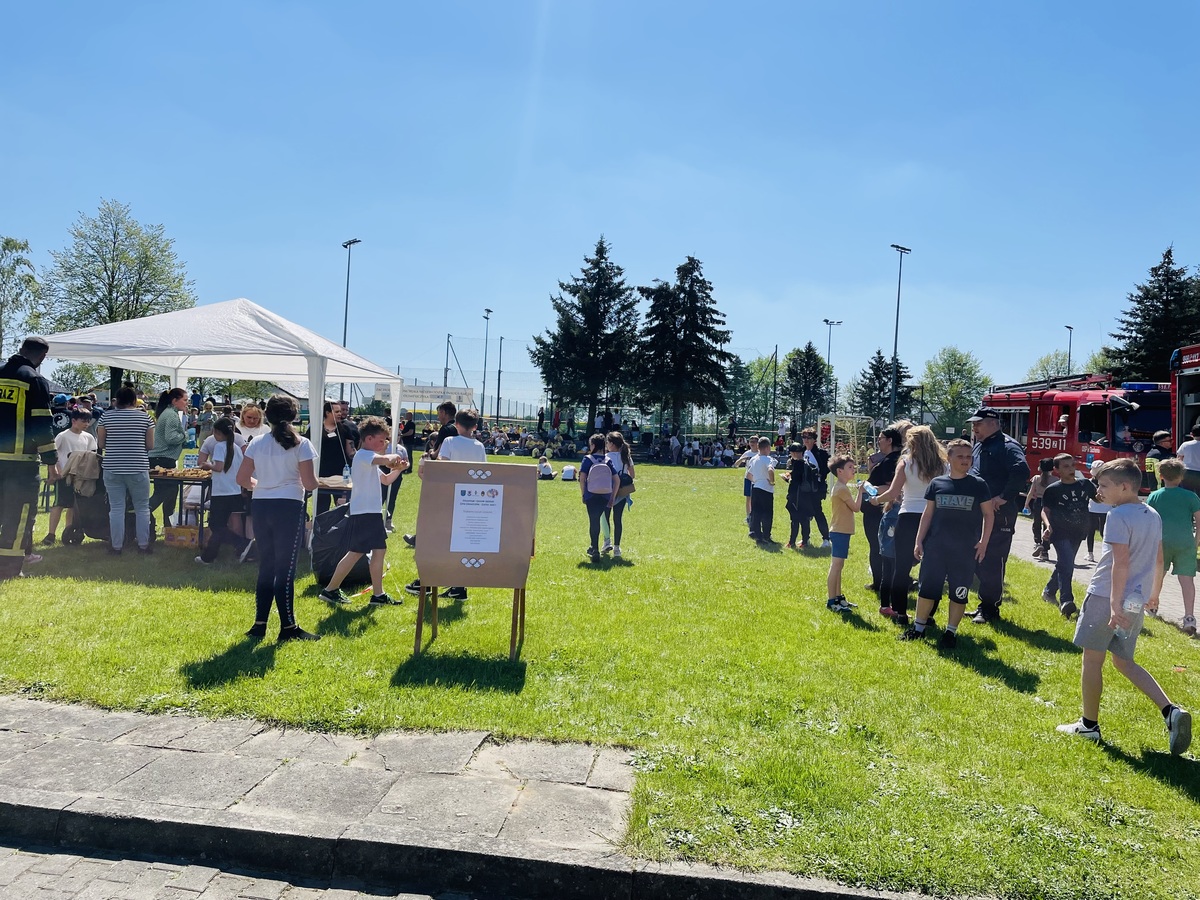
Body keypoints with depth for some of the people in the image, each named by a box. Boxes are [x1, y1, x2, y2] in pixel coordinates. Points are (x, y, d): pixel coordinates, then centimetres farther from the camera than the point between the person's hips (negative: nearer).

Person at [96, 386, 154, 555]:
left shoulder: (106, 416, 2)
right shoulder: (144, 417, -1)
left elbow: (100, 444, 5)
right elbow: (150, 445, 1)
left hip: (113, 468, 1)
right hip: (138, 468, -1)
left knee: (116, 508, 5)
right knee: (142, 508, 8)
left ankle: (116, 546, 11)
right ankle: (143, 545, 11)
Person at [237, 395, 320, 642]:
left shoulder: (256, 444, 4)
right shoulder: (301, 444, -8)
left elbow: (242, 479, 4)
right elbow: (310, 483, -12)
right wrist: (312, 482, 10)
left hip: (261, 507, 4)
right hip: (289, 508, -4)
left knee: (266, 566, 14)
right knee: (286, 569, 1)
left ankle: (259, 624, 18)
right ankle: (288, 627, 7)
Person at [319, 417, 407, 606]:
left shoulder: (370, 460, 19)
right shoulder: (363, 455, -13)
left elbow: (386, 480, 24)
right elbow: (385, 460, -33)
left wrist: (398, 469, 8)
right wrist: (395, 456, -12)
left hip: (372, 512, 10)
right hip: (363, 512, -10)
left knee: (380, 550, 9)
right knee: (356, 553, -5)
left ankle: (378, 595, 15)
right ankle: (330, 590, 6)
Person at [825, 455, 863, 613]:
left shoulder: (840, 487, 16)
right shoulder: (842, 489, -16)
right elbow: (856, 508, -13)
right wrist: (860, 491, -2)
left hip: (840, 531, 11)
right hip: (840, 532, -11)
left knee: (838, 566, 16)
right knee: (836, 566, -8)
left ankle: (838, 597, 24)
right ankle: (831, 601, -6)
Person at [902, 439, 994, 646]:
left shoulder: (978, 485, 0)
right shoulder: (937, 483, 4)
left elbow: (988, 514, 3)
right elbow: (927, 513, 8)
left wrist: (983, 542, -5)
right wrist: (919, 540, 4)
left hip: (966, 550, -1)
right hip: (935, 546, 1)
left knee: (959, 592, 5)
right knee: (927, 588, 5)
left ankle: (951, 632, 18)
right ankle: (918, 628, 18)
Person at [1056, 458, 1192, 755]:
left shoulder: (1119, 516, -15)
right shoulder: (1153, 516, 10)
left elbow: (1121, 563, -22)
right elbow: (1159, 560, 18)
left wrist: (1115, 604, -23)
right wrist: (1154, 593, 30)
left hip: (1106, 598, -8)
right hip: (1136, 602, 8)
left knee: (1092, 660, 5)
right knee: (1124, 662, 18)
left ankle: (1089, 725, 15)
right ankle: (1171, 712, 1)